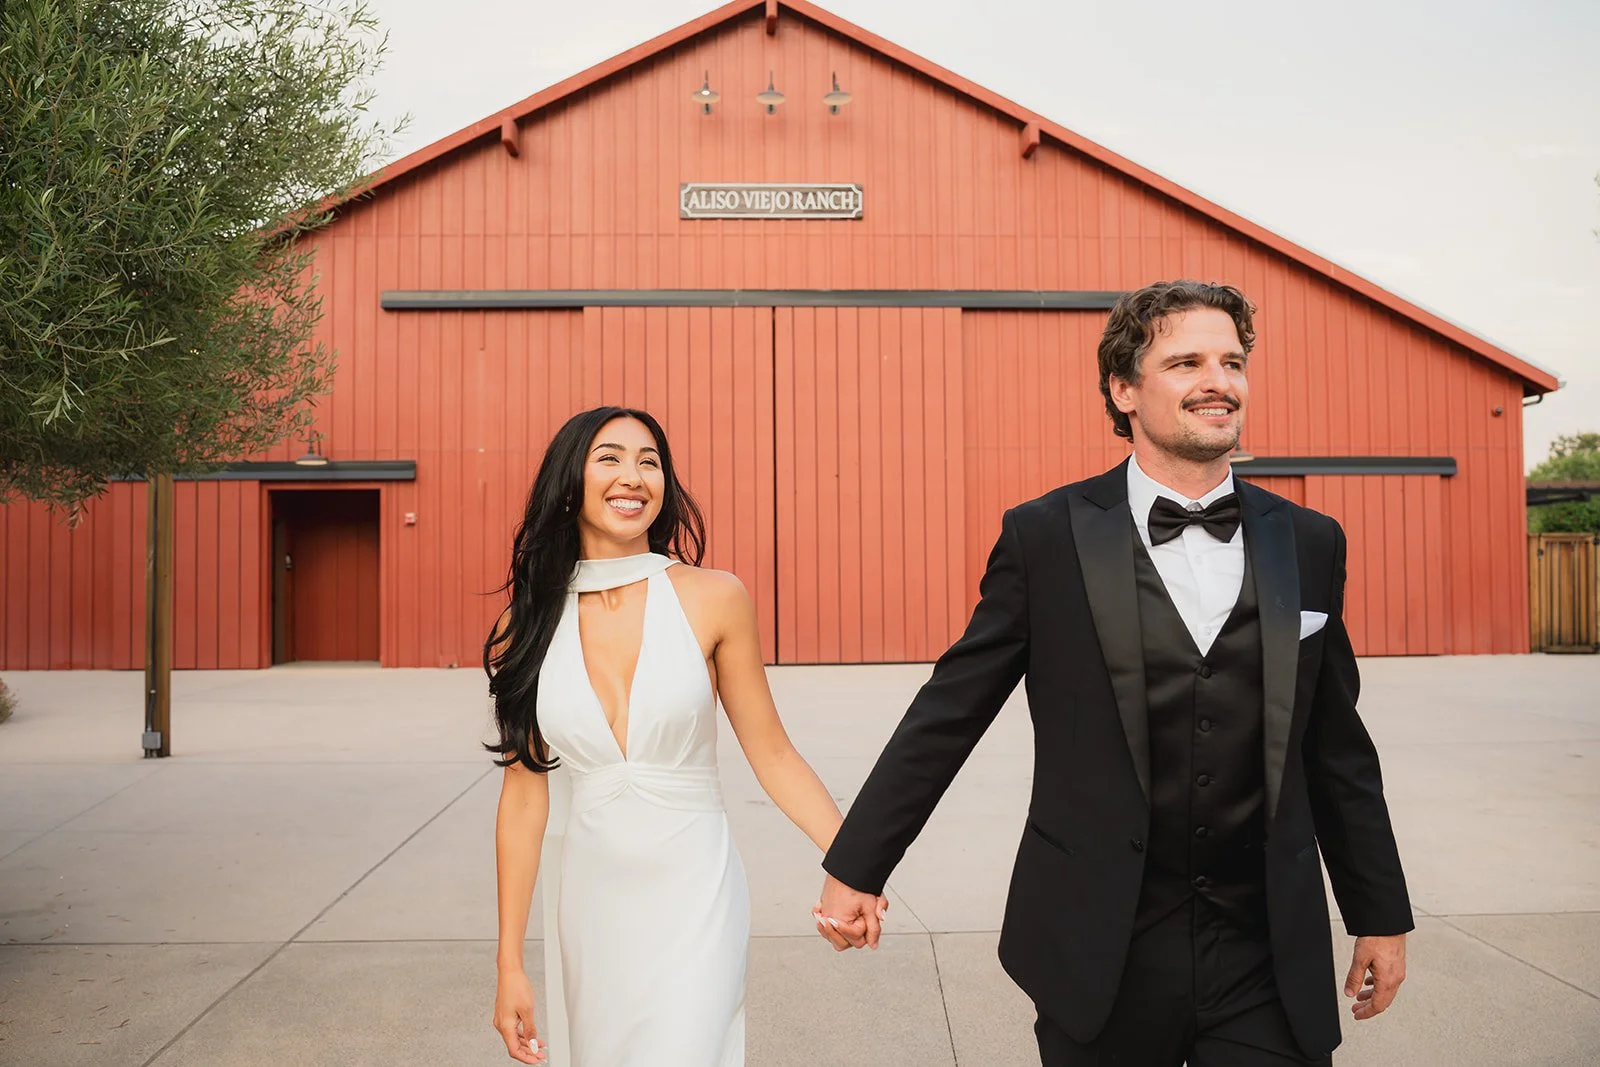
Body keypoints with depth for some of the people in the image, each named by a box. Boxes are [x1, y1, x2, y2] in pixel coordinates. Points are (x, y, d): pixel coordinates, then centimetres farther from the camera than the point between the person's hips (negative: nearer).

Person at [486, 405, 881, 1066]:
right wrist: (511, 965, 2)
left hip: (692, 900, -2)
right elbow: (525, 792, 1)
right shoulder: (532, 621, -2)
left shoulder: (712, 598, -8)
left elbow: (771, 752, -3)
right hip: (587, 906, 3)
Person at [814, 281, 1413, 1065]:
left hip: (1268, 964, 3)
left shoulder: (1308, 544, 4)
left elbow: (1337, 751, 10)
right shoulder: (1045, 537, -6)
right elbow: (945, 717, -3)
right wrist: (854, 867, -1)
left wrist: (1381, 912, 14)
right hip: (1100, 957, -2)